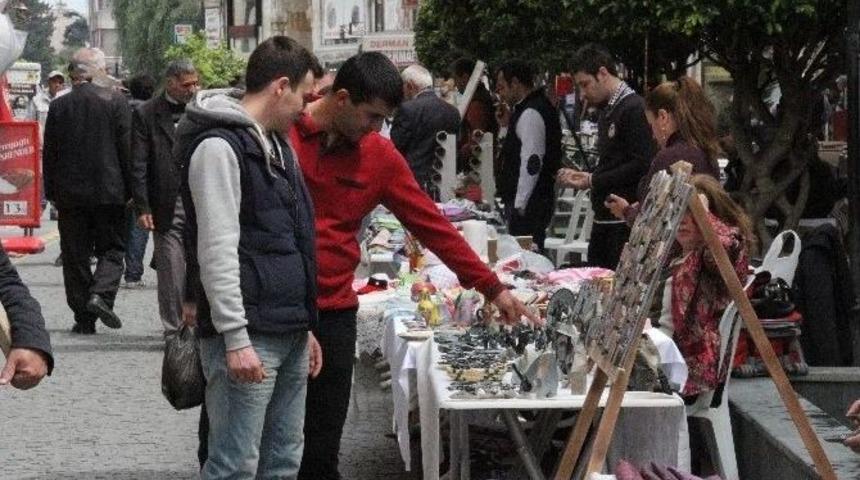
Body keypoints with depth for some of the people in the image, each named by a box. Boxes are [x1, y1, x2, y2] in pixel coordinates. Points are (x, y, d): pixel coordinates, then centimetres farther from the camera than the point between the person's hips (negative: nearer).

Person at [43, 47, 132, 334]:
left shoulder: (59, 106, 1)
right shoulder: (115, 101, -5)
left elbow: (50, 152, 5)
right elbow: (127, 149, -5)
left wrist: (51, 192, 12)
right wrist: (131, 189, 2)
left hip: (70, 192, 2)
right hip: (109, 192, -2)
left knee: (75, 256, 7)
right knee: (112, 249, 8)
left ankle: (84, 318, 7)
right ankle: (101, 293, -16)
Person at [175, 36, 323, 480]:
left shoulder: (277, 144, 18)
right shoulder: (220, 146, -12)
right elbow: (217, 251, -18)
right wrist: (235, 338, -22)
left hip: (289, 335, 10)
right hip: (247, 336, -10)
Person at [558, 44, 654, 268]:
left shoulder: (635, 108, -11)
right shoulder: (606, 112, 18)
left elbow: (641, 166, -18)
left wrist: (593, 180, -13)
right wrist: (584, 177, 7)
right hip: (603, 219, 9)